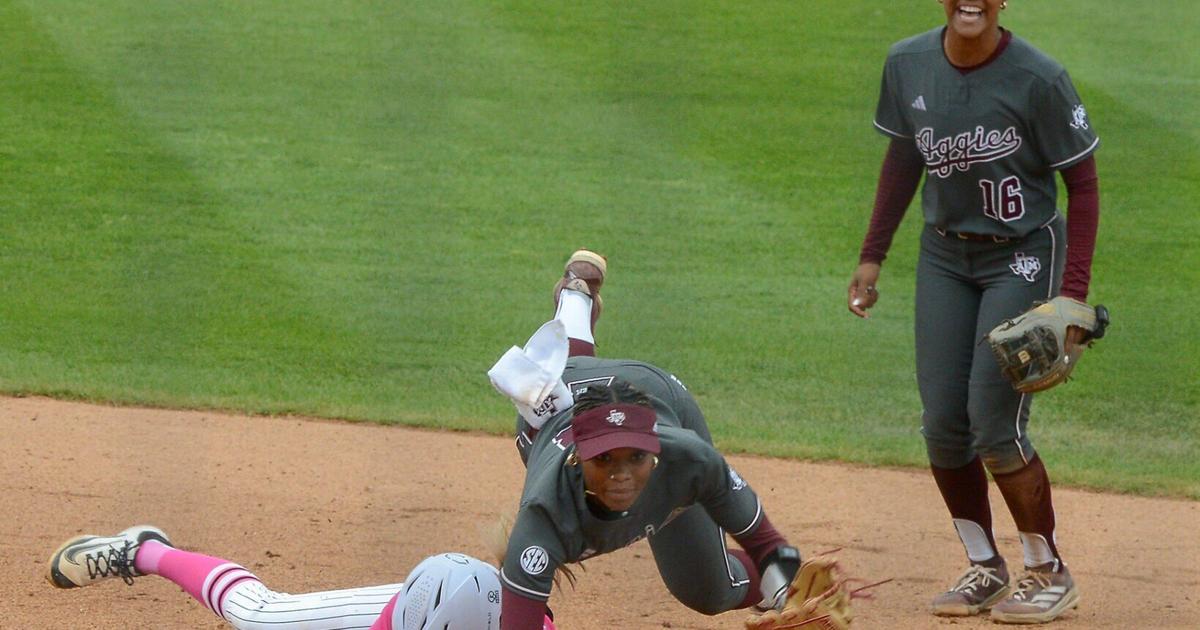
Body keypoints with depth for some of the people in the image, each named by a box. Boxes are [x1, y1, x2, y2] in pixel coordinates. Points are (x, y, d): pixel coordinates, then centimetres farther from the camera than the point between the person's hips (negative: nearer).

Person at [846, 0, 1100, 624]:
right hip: (944, 256, 5)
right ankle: (985, 570, 18)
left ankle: (1048, 573, 8)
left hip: (1022, 258, -5)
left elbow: (1082, 182, -12)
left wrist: (1073, 292, -18)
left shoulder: (1039, 79, -19)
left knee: (994, 425, -11)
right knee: (943, 424, 0)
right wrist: (872, 256, 9)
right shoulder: (908, 64, -3)